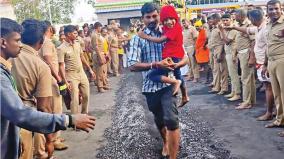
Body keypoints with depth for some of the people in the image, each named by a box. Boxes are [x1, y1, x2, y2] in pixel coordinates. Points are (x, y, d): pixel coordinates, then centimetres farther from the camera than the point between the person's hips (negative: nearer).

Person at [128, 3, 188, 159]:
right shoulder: (138, 39, -2)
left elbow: (185, 58, 3)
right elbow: (132, 65, -14)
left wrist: (176, 64, -21)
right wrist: (155, 64, -27)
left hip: (168, 83, -1)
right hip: (150, 85, 1)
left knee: (171, 119, -16)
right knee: (159, 119, 21)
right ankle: (165, 142, 51)